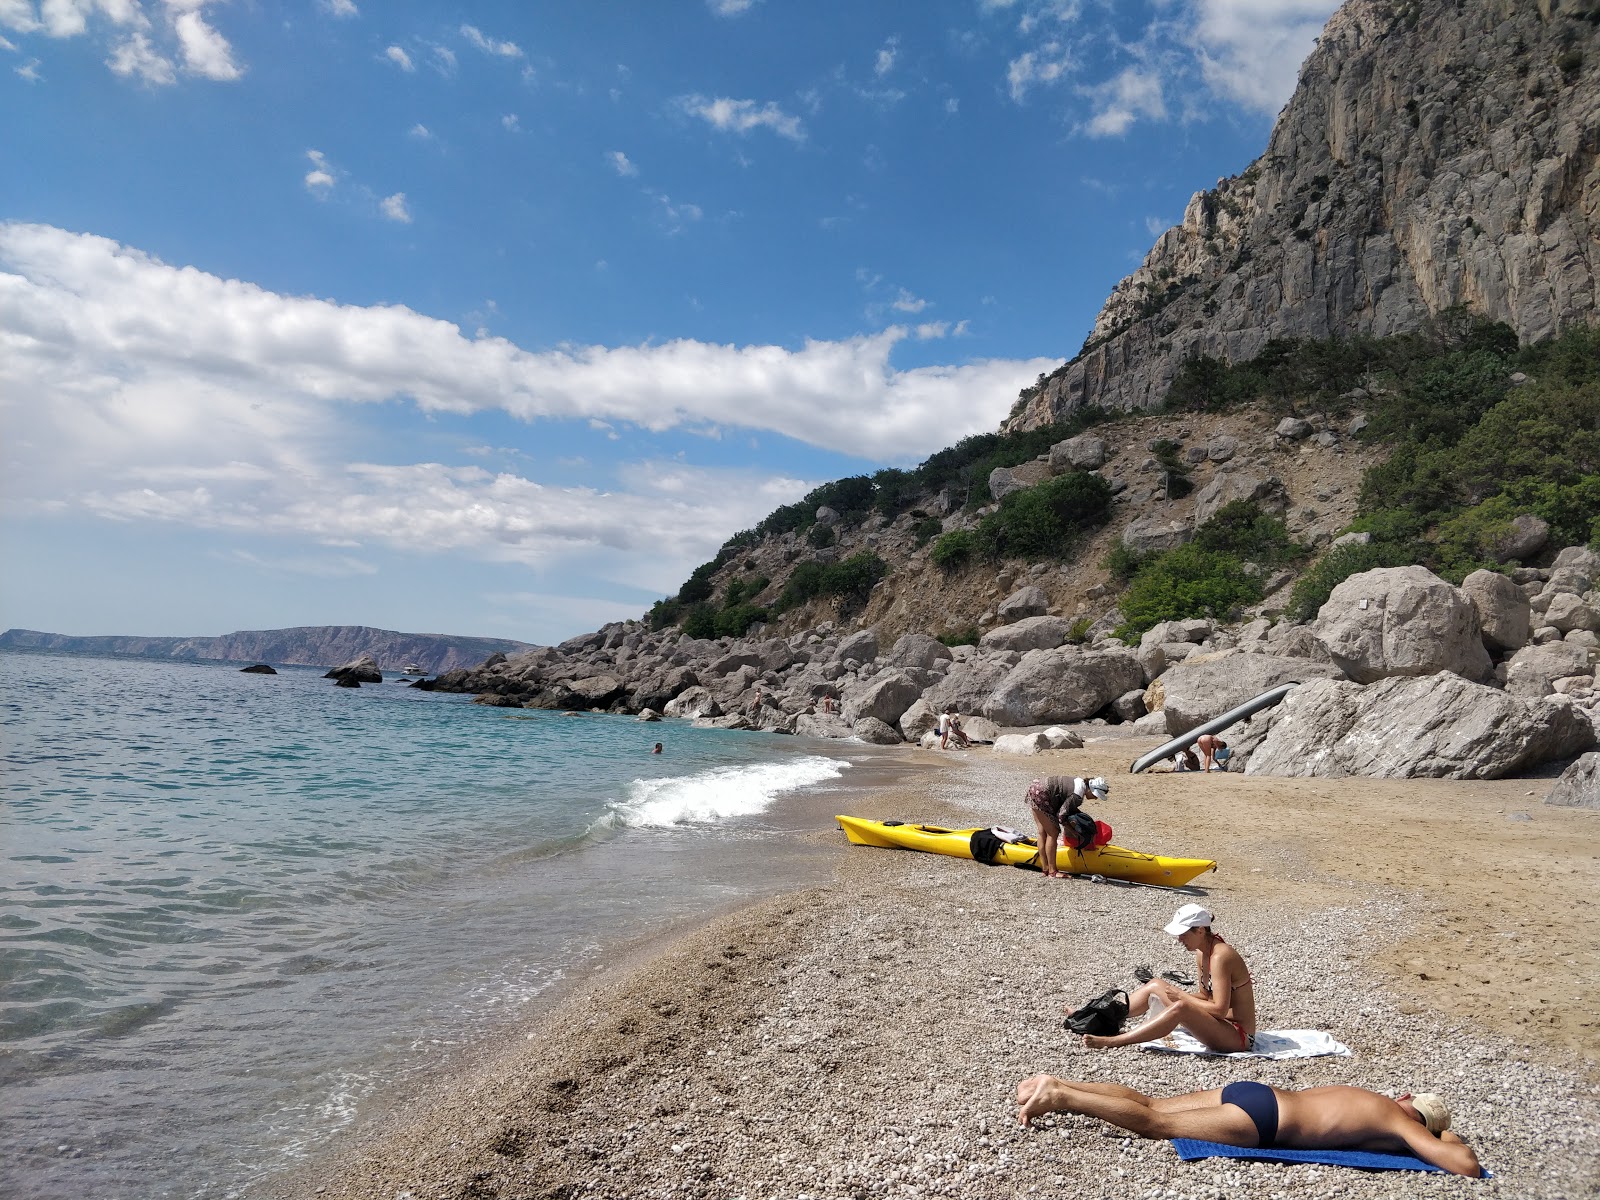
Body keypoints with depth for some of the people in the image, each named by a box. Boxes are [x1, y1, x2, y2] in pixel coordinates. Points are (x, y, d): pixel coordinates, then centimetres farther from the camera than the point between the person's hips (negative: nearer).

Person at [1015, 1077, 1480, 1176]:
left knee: (1150, 1105, 6)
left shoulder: (1376, 1101, 24)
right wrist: (1449, 1142, 17)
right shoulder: (1401, 1125, 2)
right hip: (1262, 1117, -7)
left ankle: (1057, 1085, -3)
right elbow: (1467, 1166, -6)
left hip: (1254, 1091, 7)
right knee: (1155, 1124, -10)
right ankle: (1060, 1097, -19)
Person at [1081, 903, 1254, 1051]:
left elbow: (1220, 1010, -27)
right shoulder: (1202, 953, 4)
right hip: (1222, 1025, 10)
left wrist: (1182, 996, -17)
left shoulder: (1220, 956, -24)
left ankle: (1111, 1042, -34)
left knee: (1180, 1008, -35)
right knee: (1155, 986, 5)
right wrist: (1178, 994, -4)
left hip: (1239, 1037, -10)